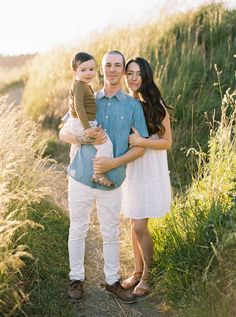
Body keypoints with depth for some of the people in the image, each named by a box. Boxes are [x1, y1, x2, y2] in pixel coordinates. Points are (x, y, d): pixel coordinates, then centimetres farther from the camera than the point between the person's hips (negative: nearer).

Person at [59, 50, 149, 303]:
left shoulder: (133, 106, 1)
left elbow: (140, 147, -1)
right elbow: (63, 133, 6)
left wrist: (115, 162, -17)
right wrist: (84, 138, -15)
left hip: (112, 181, -1)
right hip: (81, 177, 1)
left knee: (110, 234, 11)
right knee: (77, 230, 10)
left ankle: (112, 281, 27)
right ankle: (76, 278, 26)